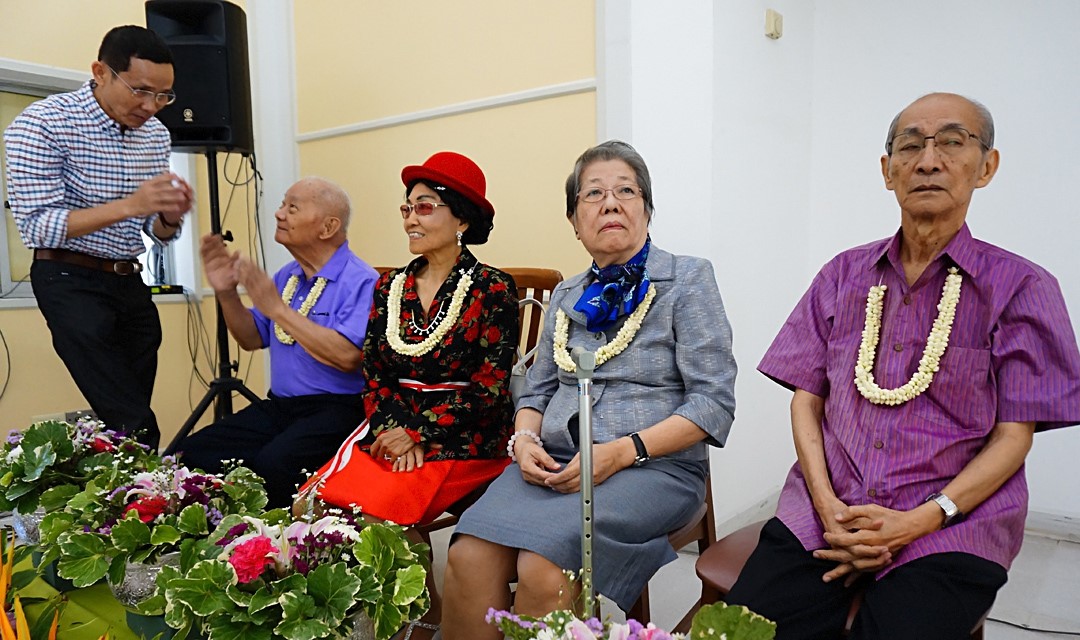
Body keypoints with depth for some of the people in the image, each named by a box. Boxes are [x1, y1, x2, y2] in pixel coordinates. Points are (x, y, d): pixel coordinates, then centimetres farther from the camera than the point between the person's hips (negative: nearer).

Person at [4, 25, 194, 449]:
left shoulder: (156, 134, 5)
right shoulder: (41, 123, -13)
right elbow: (35, 226, -19)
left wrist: (169, 218, -14)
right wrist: (128, 205, -30)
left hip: (130, 282, 6)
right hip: (71, 281, -6)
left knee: (126, 414, 9)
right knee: (135, 425, -12)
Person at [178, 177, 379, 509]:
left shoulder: (361, 282, -12)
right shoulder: (287, 276, 15)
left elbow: (347, 357, -25)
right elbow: (253, 339, 22)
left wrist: (278, 309, -19)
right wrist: (227, 293, 4)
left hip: (336, 409, -8)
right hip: (278, 406, 8)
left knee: (273, 463, -33)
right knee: (193, 453, -8)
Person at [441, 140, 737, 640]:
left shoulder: (687, 279, 2)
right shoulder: (566, 296, 18)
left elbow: (714, 401, -6)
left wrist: (622, 452, -16)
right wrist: (524, 440, -2)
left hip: (654, 467, -4)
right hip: (553, 463, 4)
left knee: (544, 565, -30)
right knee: (469, 557, -24)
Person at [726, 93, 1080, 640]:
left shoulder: (1020, 287, 4)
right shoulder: (844, 275, 12)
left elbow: (1013, 437, 0)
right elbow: (807, 397, 8)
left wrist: (919, 521, -13)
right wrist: (828, 506, -7)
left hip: (951, 526, -1)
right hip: (826, 513, 2)